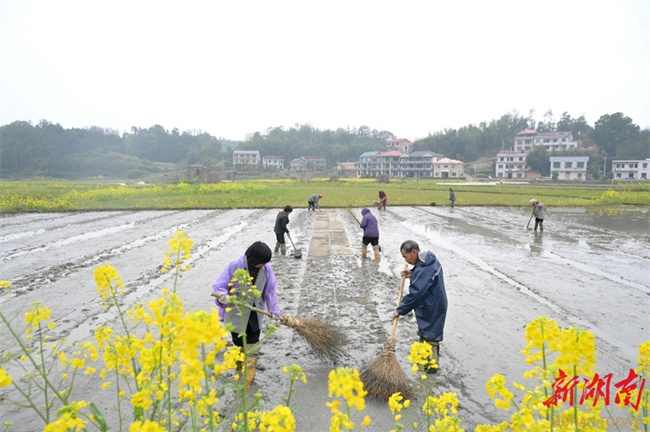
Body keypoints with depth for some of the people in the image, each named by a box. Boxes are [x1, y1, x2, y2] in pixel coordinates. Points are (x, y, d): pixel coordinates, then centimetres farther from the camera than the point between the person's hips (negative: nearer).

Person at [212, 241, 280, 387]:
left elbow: (270, 291, -4)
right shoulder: (235, 266, -21)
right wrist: (223, 296, -36)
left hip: (255, 314, 2)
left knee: (252, 347, 9)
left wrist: (274, 312, -8)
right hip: (237, 313, -2)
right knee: (239, 344, 17)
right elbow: (219, 286, -15)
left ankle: (249, 377, 27)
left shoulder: (266, 269, -12)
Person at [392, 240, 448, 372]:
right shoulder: (430, 259, -1)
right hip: (435, 303, 10)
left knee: (429, 336, 6)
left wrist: (400, 310, -24)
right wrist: (412, 274, 1)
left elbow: (415, 294, -33)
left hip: (431, 308, -10)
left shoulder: (423, 269, -33)